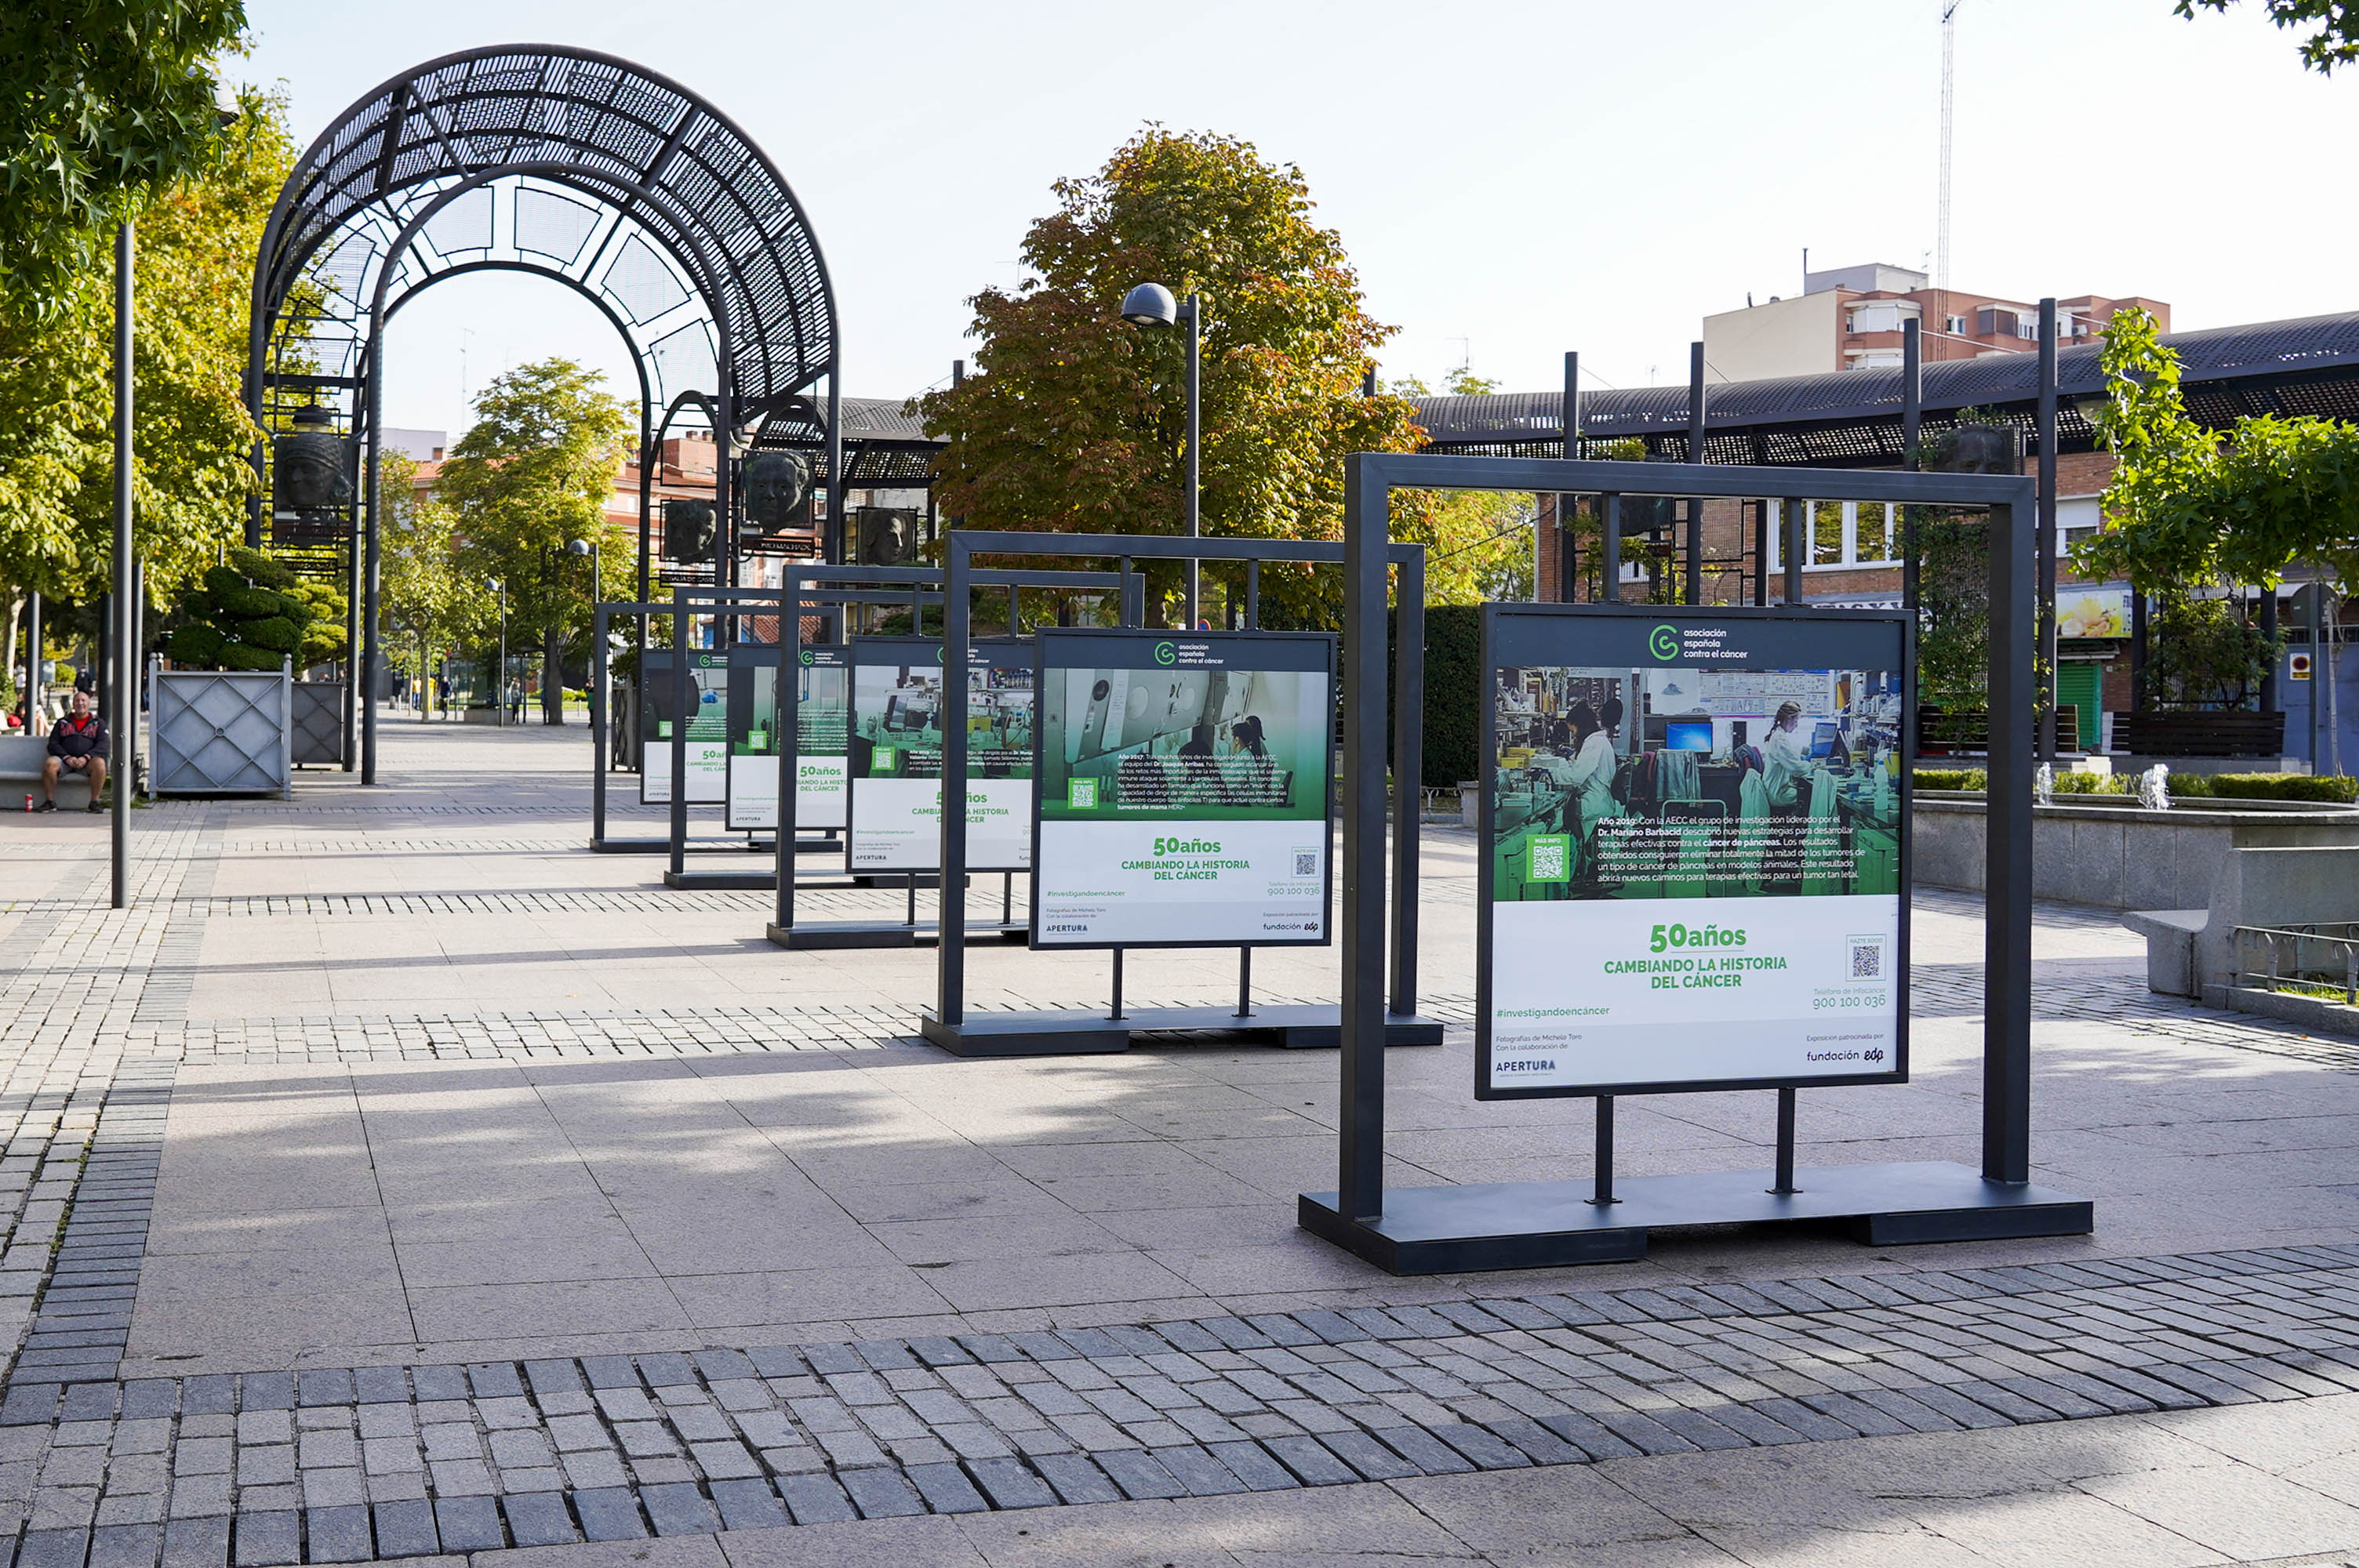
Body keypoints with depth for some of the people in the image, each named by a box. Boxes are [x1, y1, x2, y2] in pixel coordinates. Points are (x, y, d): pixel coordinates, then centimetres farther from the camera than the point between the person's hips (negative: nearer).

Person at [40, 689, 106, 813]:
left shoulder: (98, 723, 17)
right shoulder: (62, 723, 21)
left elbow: (102, 746, 3)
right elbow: (53, 744, 9)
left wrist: (86, 758, -16)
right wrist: (67, 758, -10)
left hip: (87, 761, -1)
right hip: (64, 760, 1)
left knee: (99, 763, -35)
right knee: (50, 762, -32)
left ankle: (94, 802, -27)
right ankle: (50, 802, -23)